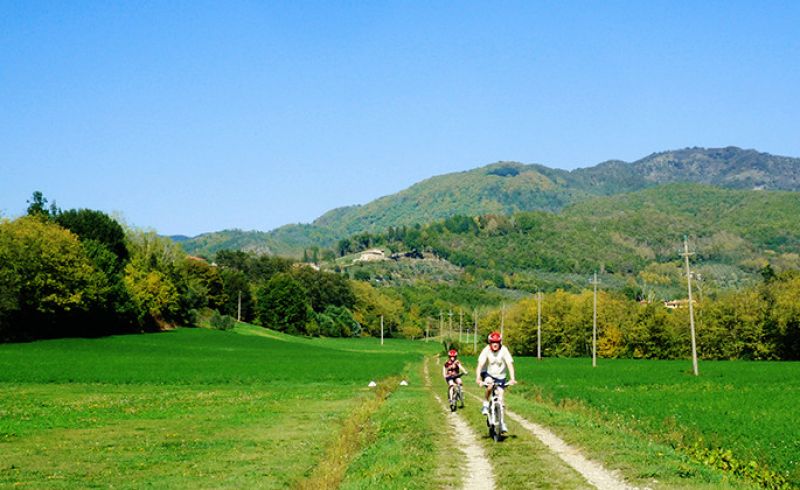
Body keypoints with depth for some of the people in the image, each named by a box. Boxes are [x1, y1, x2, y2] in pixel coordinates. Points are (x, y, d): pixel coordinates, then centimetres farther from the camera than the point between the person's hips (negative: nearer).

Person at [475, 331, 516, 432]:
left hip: (500, 376, 1)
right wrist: (478, 378, -41)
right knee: (490, 384, -34)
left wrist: (512, 378, -38)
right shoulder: (486, 350, -20)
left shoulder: (504, 350, -20)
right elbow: (480, 364, -27)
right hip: (488, 373, -1)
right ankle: (486, 404, -12)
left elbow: (510, 364, -25)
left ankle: (502, 422, 9)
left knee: (500, 398, -5)